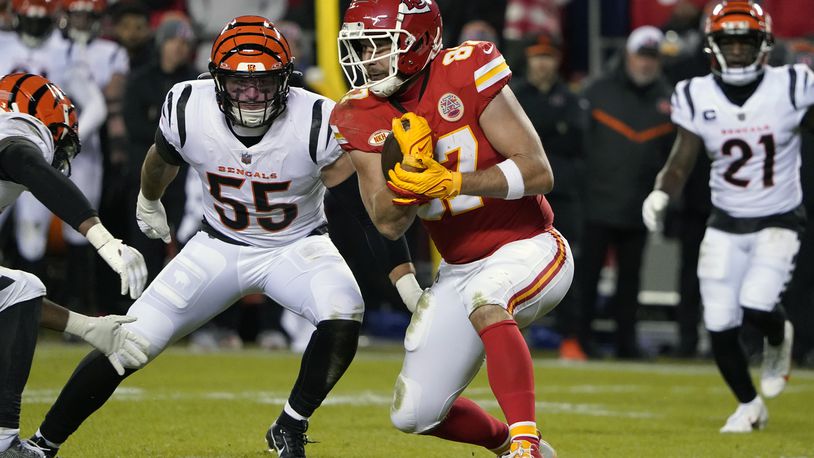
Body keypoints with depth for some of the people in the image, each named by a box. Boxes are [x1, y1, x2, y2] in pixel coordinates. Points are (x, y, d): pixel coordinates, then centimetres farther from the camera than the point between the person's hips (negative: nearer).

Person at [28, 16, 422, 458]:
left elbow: (367, 208, -23)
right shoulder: (188, 110, -19)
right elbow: (162, 160, 6)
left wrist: (407, 281, -30)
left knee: (343, 314, -31)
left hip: (297, 247, -1)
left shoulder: (316, 123, -26)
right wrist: (148, 202, 26)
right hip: (218, 247, 1)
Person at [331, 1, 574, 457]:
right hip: (459, 271, 6)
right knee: (414, 414, 5)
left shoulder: (466, 74, -17)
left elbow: (539, 172, -20)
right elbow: (390, 224, -7)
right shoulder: (363, 118, -2)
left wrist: (451, 182, -29)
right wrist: (409, 166, -25)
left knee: (484, 302, -39)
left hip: (527, 248, -6)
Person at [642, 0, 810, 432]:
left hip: (778, 222, -2)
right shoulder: (697, 97, -6)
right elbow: (680, 163, -4)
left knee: (757, 305, -22)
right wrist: (661, 193, -22)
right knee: (719, 325, -3)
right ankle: (749, 406, 22)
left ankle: (778, 339, 16)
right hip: (724, 226, 2)